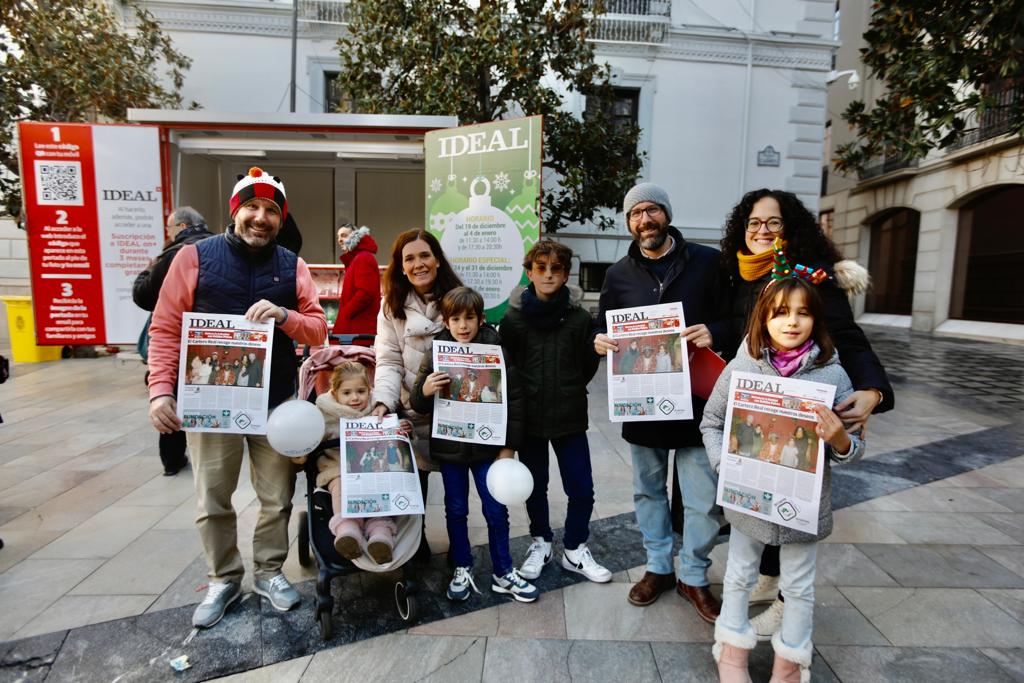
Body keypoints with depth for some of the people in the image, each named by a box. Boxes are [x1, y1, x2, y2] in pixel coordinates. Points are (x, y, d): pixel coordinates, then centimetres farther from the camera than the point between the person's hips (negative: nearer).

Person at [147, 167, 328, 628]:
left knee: (277, 498, 11)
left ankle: (269, 571, 32)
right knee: (212, 502, 11)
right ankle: (224, 579, 32)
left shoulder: (292, 266, 4)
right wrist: (160, 389, -11)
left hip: (277, 403, 2)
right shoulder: (195, 257, -2)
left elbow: (318, 329, 1)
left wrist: (283, 315, -18)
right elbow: (165, 329, -2)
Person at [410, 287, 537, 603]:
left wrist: (508, 446, -5)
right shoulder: (436, 354, -5)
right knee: (456, 511, 15)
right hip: (449, 447, 1)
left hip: (487, 446, -1)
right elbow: (418, 405, 0)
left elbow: (514, 400, -4)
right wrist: (425, 391, -23)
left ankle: (503, 573, 26)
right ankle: (462, 569, 34)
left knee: (496, 511, 8)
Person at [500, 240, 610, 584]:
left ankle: (574, 549, 29)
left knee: (581, 488, 6)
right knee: (535, 486, 16)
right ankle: (541, 542, 38)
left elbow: (589, 364, 3)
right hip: (528, 417, 0)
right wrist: (529, 392, -2)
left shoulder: (579, 317, -6)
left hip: (570, 416, 0)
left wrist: (569, 391, 1)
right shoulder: (513, 317, -6)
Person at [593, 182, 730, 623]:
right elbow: (603, 325, 13)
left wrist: (714, 332, -20)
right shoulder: (618, 274, 6)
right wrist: (600, 341, -10)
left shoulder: (706, 262, -1)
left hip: (695, 400, -2)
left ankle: (694, 576, 28)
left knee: (704, 500, 4)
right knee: (648, 491, 15)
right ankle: (658, 567, 35)